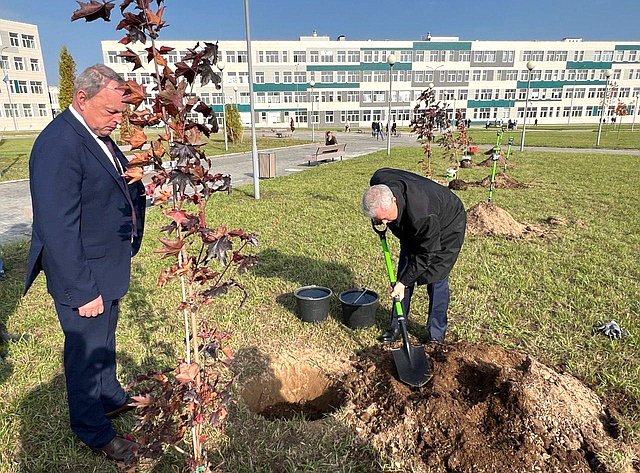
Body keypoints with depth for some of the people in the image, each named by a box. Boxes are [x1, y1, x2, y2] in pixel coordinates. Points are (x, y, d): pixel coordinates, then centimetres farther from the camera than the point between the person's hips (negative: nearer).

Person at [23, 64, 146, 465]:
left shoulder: (97, 135, 4)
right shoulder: (59, 145, -25)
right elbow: (58, 229, -26)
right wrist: (83, 291, -22)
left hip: (109, 270, 9)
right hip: (84, 277, -9)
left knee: (105, 340, 26)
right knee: (86, 350, 10)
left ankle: (111, 397, 49)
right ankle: (94, 431, 32)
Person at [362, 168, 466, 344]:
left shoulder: (423, 215, -45)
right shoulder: (378, 182, -28)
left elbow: (426, 254, -32)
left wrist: (403, 282, -27)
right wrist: (377, 220, 2)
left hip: (446, 229, -6)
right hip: (412, 230, 7)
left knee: (436, 279, -7)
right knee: (403, 272, 5)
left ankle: (436, 333, 10)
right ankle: (397, 325, 17)